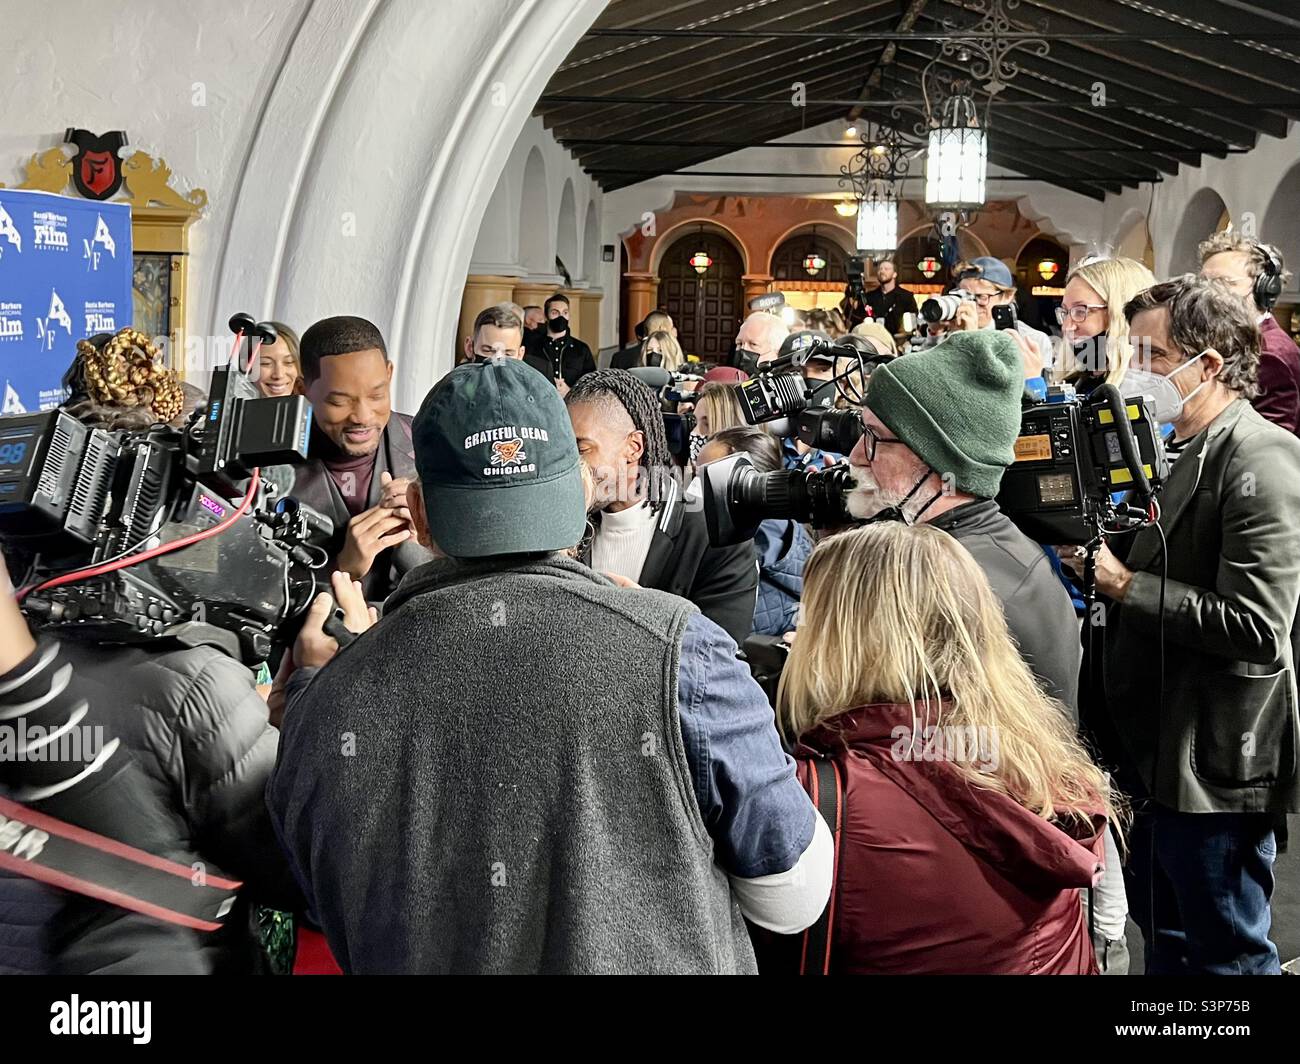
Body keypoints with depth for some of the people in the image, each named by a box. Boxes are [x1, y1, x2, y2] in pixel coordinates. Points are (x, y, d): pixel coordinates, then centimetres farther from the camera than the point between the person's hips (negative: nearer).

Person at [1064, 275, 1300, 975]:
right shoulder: (1178, 451, 10)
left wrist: (1124, 583, -22)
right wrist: (1105, 554, -1)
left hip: (1214, 765, -9)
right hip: (1157, 754, 9)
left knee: (1225, 953, 7)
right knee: (1164, 936, 24)